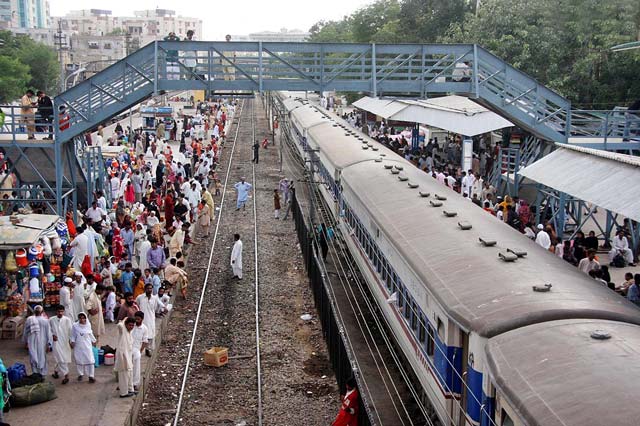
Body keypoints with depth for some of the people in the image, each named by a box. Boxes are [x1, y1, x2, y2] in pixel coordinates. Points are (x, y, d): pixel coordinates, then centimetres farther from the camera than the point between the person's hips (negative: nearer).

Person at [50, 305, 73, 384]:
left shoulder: (67, 320, -7)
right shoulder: (51, 320, -4)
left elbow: (71, 331, -2)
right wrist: (52, 335, -9)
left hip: (65, 342, 1)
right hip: (56, 342, -1)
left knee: (65, 359, 9)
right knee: (60, 359, -3)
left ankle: (56, 370, 32)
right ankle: (65, 375, 3)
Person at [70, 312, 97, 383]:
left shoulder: (88, 325, 1)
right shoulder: (75, 326, -5)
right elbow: (73, 335, 3)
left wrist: (93, 341, 22)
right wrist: (72, 341, -10)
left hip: (87, 346, 1)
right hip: (78, 346, -1)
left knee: (90, 360, -4)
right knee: (79, 360, 9)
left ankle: (91, 376, 3)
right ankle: (80, 374, 27)